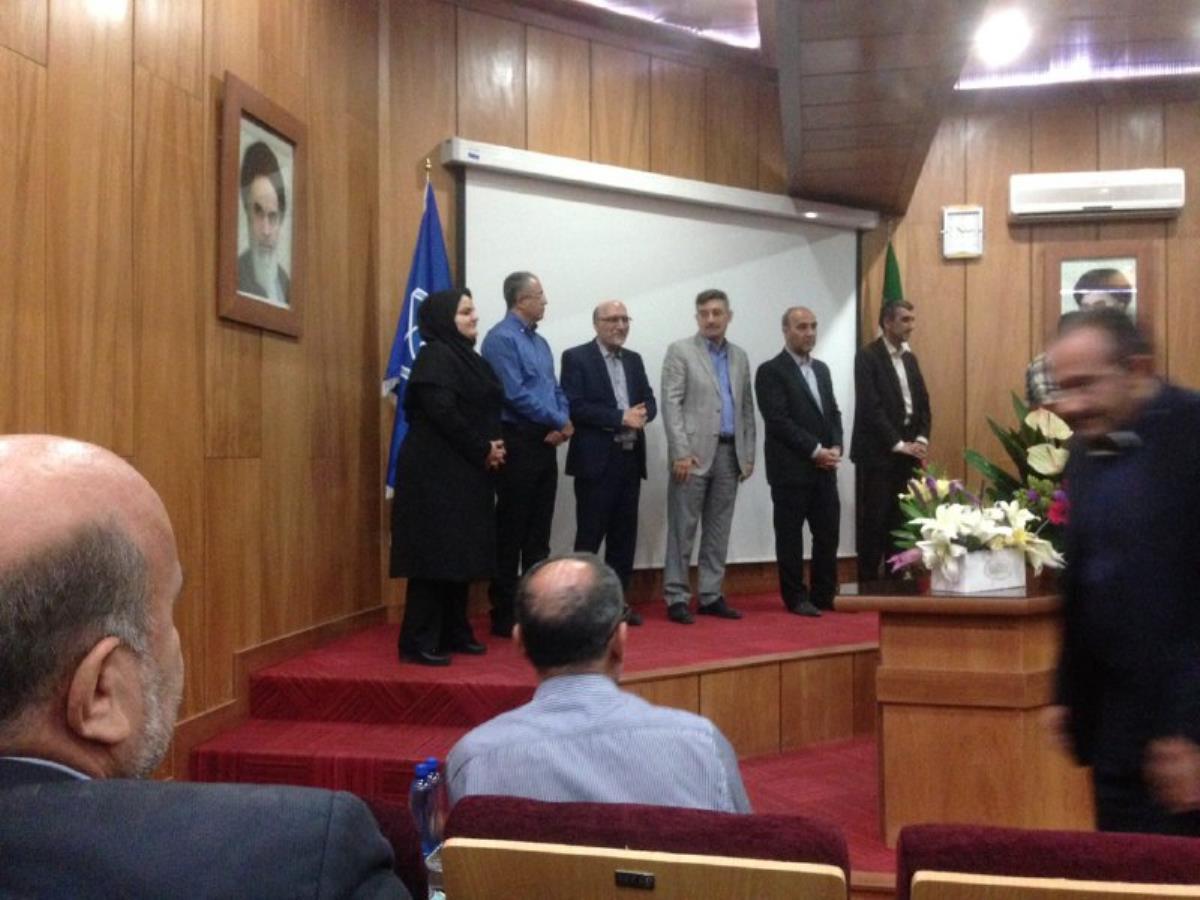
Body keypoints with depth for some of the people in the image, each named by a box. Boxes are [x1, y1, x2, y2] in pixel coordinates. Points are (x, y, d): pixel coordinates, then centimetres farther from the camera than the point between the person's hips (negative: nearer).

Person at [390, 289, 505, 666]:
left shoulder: (469, 358, 17)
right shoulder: (434, 357, -10)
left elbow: (486, 411, 17)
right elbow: (443, 413, -20)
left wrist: (494, 447, -2)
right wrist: (483, 450, -13)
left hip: (467, 472, 9)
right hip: (437, 473, -9)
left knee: (461, 553, 11)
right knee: (436, 554, -7)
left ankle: (454, 633, 20)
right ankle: (419, 642, -1)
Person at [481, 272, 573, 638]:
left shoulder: (539, 341, 17)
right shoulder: (501, 338, -10)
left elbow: (555, 390, 17)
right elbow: (515, 394, -18)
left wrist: (561, 424, -3)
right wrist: (559, 421, -9)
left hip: (545, 442, 8)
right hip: (518, 442, -8)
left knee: (539, 530, 11)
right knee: (511, 531, -2)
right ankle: (504, 614, 5)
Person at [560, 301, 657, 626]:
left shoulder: (634, 360, 16)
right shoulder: (576, 358, -3)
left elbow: (650, 402, 13)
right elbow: (575, 406, -14)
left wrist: (641, 415, -11)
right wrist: (620, 418, -17)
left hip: (630, 459, 6)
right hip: (596, 461, -6)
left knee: (625, 535, 9)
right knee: (589, 535, -2)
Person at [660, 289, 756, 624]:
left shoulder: (739, 357, 15)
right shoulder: (680, 351, -1)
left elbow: (747, 408, 16)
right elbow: (671, 404, -8)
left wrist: (748, 454, 9)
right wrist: (681, 452, -16)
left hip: (729, 453, 5)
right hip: (694, 452, -5)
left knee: (718, 530, 8)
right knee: (683, 529, -2)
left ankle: (711, 595, 15)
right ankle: (677, 598, 4)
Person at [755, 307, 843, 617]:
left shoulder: (822, 369, 17)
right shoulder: (771, 371, -7)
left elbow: (833, 412, 16)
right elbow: (778, 420, -15)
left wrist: (835, 448, -2)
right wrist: (815, 450, -15)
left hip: (824, 468, 6)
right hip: (790, 468, -6)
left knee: (828, 534, 8)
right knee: (790, 536, 2)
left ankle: (825, 594, 19)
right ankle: (796, 598, 11)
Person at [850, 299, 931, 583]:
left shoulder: (910, 358, 15)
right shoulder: (867, 356, -8)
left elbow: (923, 403, 14)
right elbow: (871, 407, -15)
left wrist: (921, 439, -2)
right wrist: (899, 444, -16)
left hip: (907, 452, 6)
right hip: (878, 452, -6)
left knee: (901, 521, 7)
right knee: (874, 522, -3)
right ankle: (868, 583, 5)